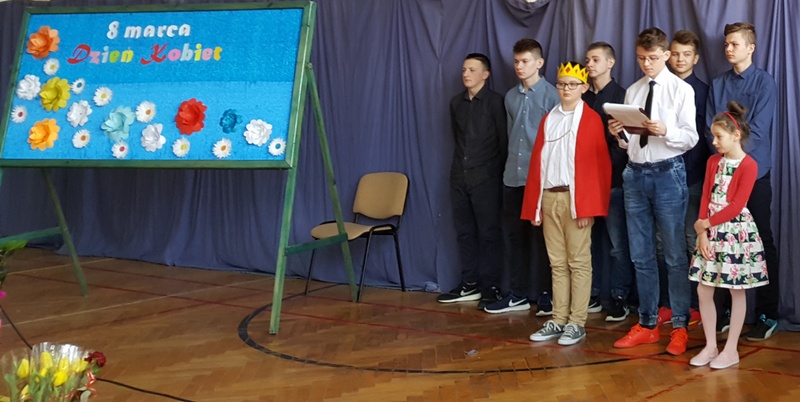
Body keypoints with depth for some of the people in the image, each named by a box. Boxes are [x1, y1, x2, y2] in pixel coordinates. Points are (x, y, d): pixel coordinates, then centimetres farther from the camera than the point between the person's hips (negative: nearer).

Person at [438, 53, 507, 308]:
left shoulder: (495, 102, -5)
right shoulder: (456, 103, 12)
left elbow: (504, 141, -5)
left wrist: (497, 172, -3)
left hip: (486, 178, -6)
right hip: (459, 176, 6)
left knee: (488, 233, -2)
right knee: (464, 232, 9)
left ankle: (490, 288, 3)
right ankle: (469, 285, 17)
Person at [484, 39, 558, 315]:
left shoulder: (551, 95, -5)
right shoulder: (511, 96, 12)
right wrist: (513, 163, 13)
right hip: (513, 177, 5)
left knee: (541, 237, 1)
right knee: (515, 235, 9)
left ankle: (546, 295, 10)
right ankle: (517, 294, 18)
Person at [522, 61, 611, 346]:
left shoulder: (591, 119, -3)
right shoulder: (548, 119, 13)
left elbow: (597, 164, -9)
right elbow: (537, 161, 11)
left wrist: (586, 205, -14)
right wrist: (534, 204, 6)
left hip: (575, 198, -5)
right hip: (549, 197, 6)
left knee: (578, 261, 1)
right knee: (557, 262, 10)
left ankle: (577, 323, 6)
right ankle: (558, 320, 16)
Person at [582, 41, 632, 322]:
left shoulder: (621, 96, 1)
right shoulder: (582, 97, 14)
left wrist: (611, 170, -14)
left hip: (613, 180, -4)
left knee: (617, 244, -2)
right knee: (589, 241, 7)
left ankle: (619, 298, 5)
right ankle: (592, 295, 16)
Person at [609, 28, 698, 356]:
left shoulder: (681, 90, -4)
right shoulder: (632, 91, 12)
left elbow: (691, 138, -10)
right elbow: (630, 142, 13)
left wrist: (665, 130, -27)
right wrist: (619, 134, -8)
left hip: (667, 173, -5)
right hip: (635, 174, 5)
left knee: (675, 255, 2)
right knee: (640, 256, 10)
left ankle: (680, 327, 11)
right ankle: (647, 325, 20)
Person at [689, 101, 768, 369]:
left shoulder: (748, 165, -11)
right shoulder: (714, 162, 9)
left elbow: (736, 206, -16)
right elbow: (706, 199, 4)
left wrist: (706, 223, -12)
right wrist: (703, 234, -6)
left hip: (737, 232, -6)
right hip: (712, 233, 6)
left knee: (737, 292, 4)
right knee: (704, 290, 5)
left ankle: (731, 350, 11)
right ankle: (710, 346, 15)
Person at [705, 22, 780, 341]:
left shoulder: (764, 82, -1)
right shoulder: (718, 85, 11)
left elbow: (758, 131, -9)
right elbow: (710, 129, 7)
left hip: (754, 173, -4)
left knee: (762, 244, 0)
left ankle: (767, 316, 6)